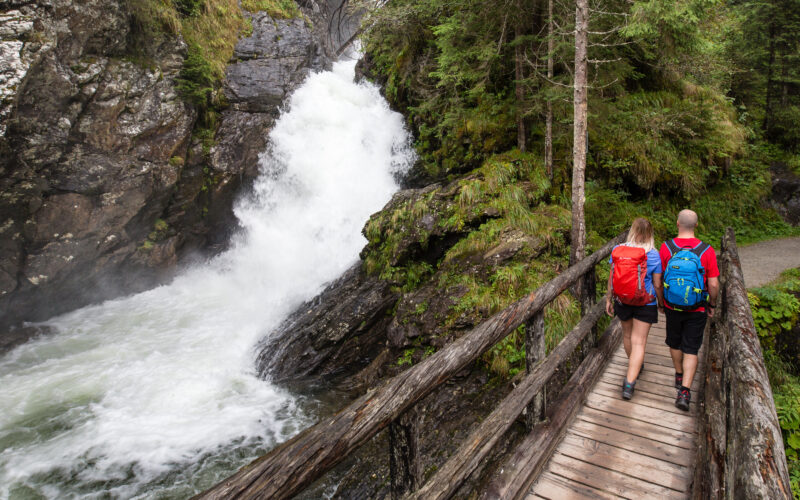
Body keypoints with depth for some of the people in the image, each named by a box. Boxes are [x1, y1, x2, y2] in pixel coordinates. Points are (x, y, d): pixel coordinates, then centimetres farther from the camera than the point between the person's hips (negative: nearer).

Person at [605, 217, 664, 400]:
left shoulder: (618, 250, -8)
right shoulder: (653, 255, -13)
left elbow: (611, 277, -2)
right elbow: (657, 285, -8)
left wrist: (608, 299, 8)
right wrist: (662, 303, 8)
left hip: (622, 301, 3)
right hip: (646, 303, -2)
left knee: (627, 335, 24)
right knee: (639, 342, 1)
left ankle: (636, 366, 47)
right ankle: (629, 384, -5)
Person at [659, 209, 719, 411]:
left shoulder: (666, 248, -12)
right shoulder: (707, 251, -14)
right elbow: (713, 284, -10)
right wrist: (712, 305, 7)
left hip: (672, 306, 1)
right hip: (697, 310, -1)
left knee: (675, 343, 22)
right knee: (691, 349, 7)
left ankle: (679, 376, 41)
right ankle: (684, 391, 0)